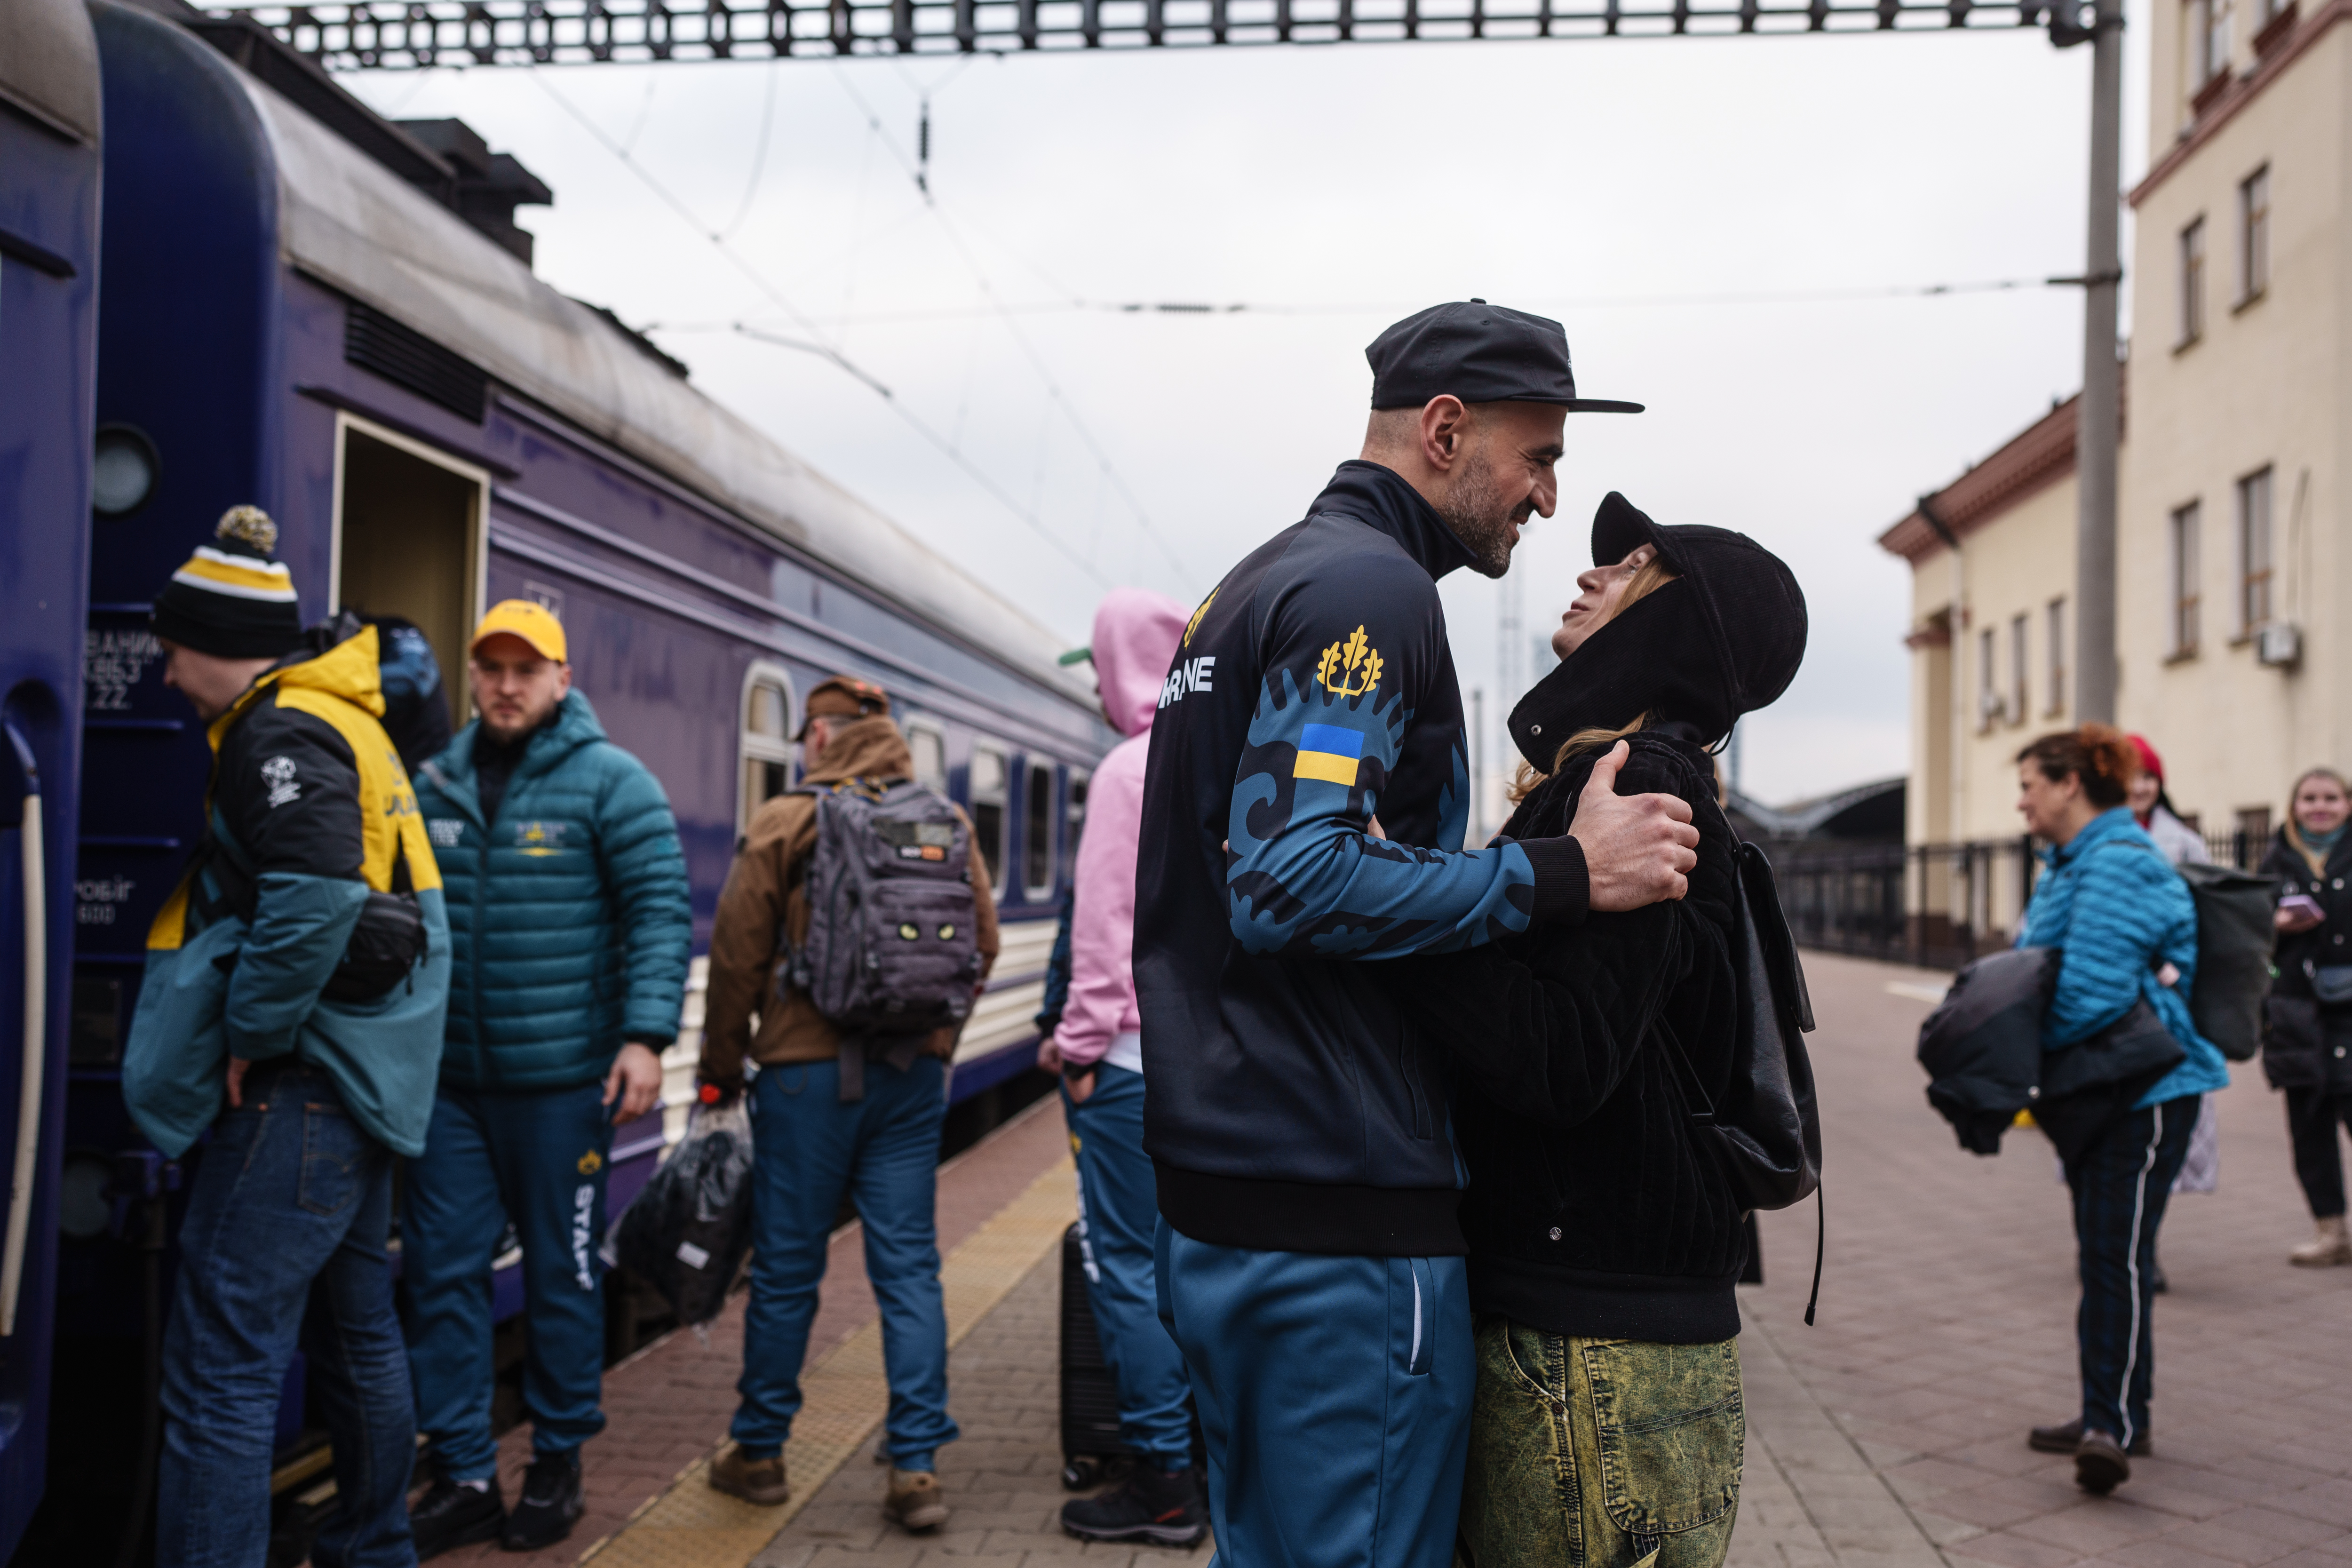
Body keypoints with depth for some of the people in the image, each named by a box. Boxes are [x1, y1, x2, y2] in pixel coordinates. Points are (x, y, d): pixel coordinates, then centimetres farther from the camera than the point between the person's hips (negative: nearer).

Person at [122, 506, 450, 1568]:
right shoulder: (346, 720, 17)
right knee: (353, 1334, 20)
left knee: (221, 1361, -9)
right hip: (357, 1081, 11)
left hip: (303, 1087, -11)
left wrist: (250, 1034, -17)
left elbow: (316, 897, -28)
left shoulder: (282, 732, -13)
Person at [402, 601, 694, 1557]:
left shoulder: (610, 783, -5)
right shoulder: (436, 785, 9)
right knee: (441, 1271, 5)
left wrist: (645, 1036, -18)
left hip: (562, 1080, -4)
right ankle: (463, 1477, 17)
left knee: (562, 1274, 8)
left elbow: (661, 912, -9)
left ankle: (557, 1464, 23)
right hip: (448, 1077, 4)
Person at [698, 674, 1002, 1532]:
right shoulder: (948, 824, 5)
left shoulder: (783, 824, -6)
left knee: (787, 1269, 9)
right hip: (915, 1074, 3)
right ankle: (917, 1468, 7)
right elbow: (983, 942, 10)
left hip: (808, 1068, -3)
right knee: (909, 1268, 6)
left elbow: (738, 957, -4)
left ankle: (759, 1453, 23)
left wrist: (723, 1067, 7)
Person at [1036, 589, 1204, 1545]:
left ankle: (1163, 1484, 5)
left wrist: (1081, 1041, -9)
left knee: (1124, 1262, 0)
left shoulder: (1132, 769, -12)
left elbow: (1105, 925, -15)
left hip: (1137, 1056, -8)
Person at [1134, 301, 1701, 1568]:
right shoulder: (1370, 586, -13)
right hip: (1338, 1224, -10)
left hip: (1211, 1202, 10)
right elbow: (1294, 884, -24)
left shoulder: (1248, 587, 18)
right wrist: (1565, 872, -19)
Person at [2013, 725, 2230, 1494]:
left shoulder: (2118, 866, -18)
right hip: (2095, 1092, 10)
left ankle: (2115, 1425, -10)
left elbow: (2092, 992, -24)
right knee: (2102, 1252, 15)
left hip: (2144, 1091, -10)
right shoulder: (2069, 866, 14)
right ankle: (2109, 1414, 25)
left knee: (2119, 1253, -12)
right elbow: (2037, 969, 20)